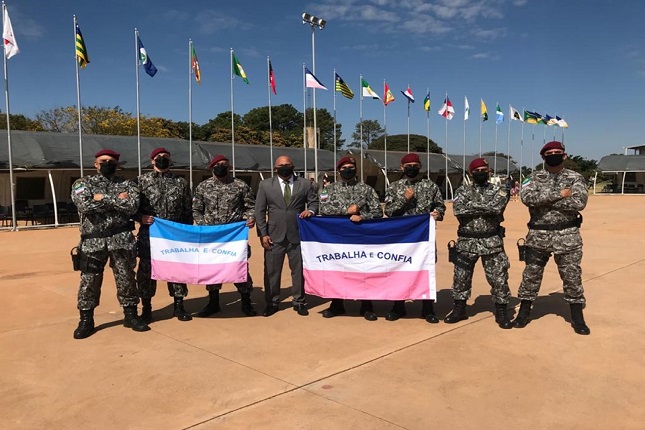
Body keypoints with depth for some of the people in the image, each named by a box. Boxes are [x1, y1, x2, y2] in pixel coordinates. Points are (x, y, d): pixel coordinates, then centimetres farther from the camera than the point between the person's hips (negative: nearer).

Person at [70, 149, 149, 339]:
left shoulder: (127, 184, 7)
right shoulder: (82, 183, 6)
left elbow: (132, 207, -12)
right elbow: (86, 206, -14)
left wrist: (103, 199, -12)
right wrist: (116, 201, -12)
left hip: (121, 240, 0)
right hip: (93, 241, 0)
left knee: (126, 278, 6)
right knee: (89, 281, 6)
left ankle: (130, 315, 20)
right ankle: (86, 320, 20)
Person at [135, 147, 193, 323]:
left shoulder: (181, 183, 8)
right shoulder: (141, 181, 4)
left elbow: (188, 211, 10)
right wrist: (141, 217, -17)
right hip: (149, 235, -1)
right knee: (146, 270, 6)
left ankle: (178, 306, 19)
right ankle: (146, 308, 19)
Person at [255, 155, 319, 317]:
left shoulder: (306, 184, 5)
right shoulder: (265, 185, 5)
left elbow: (314, 202, 11)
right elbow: (259, 211, 4)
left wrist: (311, 210, -14)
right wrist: (263, 234, -3)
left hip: (298, 235, 0)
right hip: (274, 236, 0)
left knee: (299, 270, 7)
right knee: (271, 271, 5)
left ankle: (299, 302, 20)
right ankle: (272, 303, 19)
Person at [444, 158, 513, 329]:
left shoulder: (499, 190, 2)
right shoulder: (463, 190, 4)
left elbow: (496, 207, -19)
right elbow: (458, 210, -15)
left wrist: (472, 205, -14)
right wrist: (484, 208, -15)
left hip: (492, 241, -1)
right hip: (467, 241, 1)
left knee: (499, 277, 1)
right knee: (461, 277, 9)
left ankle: (501, 312, 17)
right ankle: (459, 309, 25)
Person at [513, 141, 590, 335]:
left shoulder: (575, 178, 1)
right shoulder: (534, 177, 3)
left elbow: (579, 202, -17)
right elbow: (527, 197, -17)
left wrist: (544, 200, -17)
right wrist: (558, 194, -18)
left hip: (567, 236, -1)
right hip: (538, 235, 1)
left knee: (572, 277, 6)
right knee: (531, 275, 9)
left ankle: (577, 318, 21)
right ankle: (523, 313, 24)